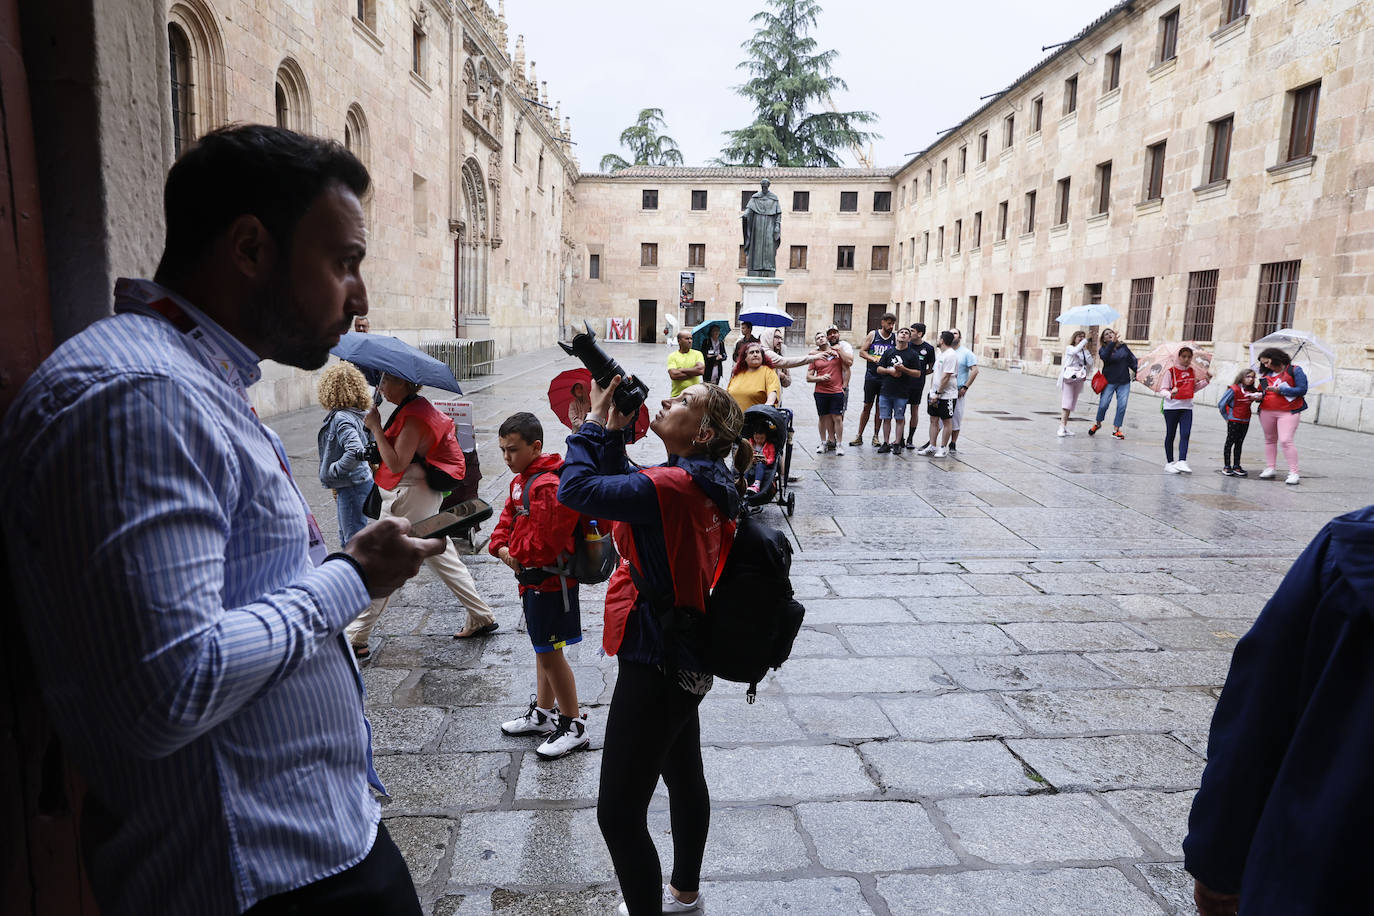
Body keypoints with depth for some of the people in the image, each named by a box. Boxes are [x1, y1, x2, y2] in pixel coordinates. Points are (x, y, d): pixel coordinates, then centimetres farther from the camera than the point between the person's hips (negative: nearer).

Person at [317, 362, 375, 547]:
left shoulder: (341, 418, -21)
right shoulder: (358, 414, 7)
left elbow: (355, 451, -33)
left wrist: (333, 471, -21)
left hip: (352, 486, -10)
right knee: (346, 537, 23)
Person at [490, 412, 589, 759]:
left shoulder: (547, 486, -24)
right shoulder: (521, 480, 9)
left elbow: (544, 542, -27)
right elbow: (509, 517, 15)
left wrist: (517, 554, -9)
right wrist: (501, 547, -4)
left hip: (550, 580, -10)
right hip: (533, 578, 10)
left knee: (550, 652, -2)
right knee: (542, 648, 21)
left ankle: (574, 727, 11)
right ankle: (543, 714, 37)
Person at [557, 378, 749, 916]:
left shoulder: (677, 485, -25)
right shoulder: (705, 483, 5)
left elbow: (576, 488, -27)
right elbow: (620, 487, 14)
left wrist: (596, 423, -13)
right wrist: (612, 431, 2)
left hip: (657, 664, -11)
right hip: (684, 658, 11)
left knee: (619, 811, 0)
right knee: (684, 776, 27)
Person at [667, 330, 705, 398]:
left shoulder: (697, 354, 6)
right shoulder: (672, 356, 3)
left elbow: (701, 370, -11)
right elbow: (673, 375, -13)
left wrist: (681, 370, -8)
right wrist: (693, 372, -8)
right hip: (677, 395, 0)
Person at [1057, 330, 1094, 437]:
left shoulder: (1084, 351, 17)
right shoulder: (1069, 348, 3)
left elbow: (1090, 362, 2)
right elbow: (1075, 351, -21)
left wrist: (1086, 349, 0)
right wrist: (1086, 340, -15)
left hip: (1079, 379, 6)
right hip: (1068, 378, -6)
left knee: (1071, 402, 5)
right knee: (1067, 401, -14)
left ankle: (1064, 426, 8)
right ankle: (1062, 427, -19)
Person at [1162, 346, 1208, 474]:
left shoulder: (1192, 371, 7)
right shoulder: (1170, 371, -7)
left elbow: (1194, 388, 18)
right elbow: (1163, 390, -10)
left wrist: (1205, 381, 5)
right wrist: (1170, 394, -31)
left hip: (1187, 407, 3)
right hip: (1171, 407, -3)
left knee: (1185, 434, -9)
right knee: (1170, 435, 5)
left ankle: (1182, 462, -15)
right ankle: (1169, 462, 13)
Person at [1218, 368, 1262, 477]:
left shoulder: (1253, 390, 2)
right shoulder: (1234, 389, -14)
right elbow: (1221, 403, -11)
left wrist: (1260, 396, -14)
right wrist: (1227, 416, -6)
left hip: (1245, 421, 5)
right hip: (1233, 421, -5)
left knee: (1239, 443, 11)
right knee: (1230, 442, 2)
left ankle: (1236, 466, 18)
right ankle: (1227, 466, 7)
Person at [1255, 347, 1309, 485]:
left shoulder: (1294, 370, -3)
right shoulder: (1266, 374, 11)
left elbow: (1302, 390, -9)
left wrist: (1280, 390, -15)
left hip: (1288, 412, -6)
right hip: (1267, 412, 6)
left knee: (1285, 441, -14)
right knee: (1270, 440, 11)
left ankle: (1293, 473, -10)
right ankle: (1269, 469, 19)